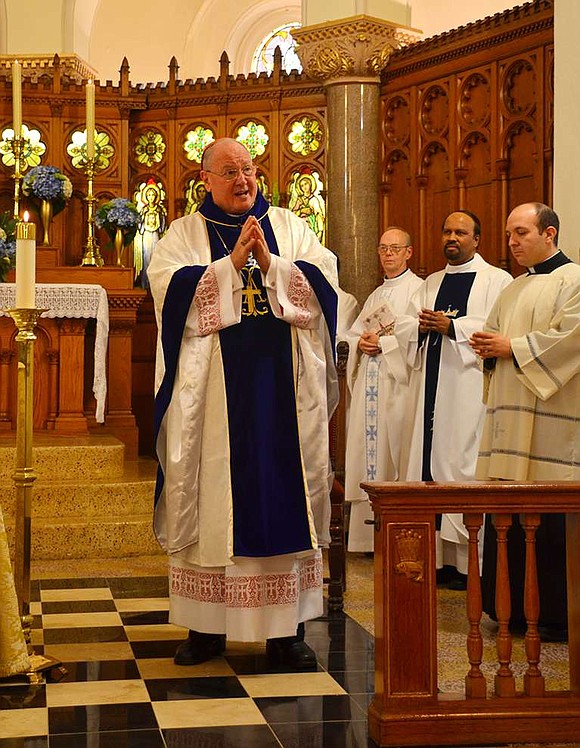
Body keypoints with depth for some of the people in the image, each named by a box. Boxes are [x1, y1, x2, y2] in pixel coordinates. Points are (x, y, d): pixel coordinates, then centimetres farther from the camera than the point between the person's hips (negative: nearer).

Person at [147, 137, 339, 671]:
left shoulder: (289, 226, 13)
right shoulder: (184, 235, 8)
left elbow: (324, 280, 0)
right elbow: (171, 288, -9)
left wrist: (270, 264, -12)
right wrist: (232, 262, -15)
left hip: (282, 385, 2)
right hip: (214, 391, -1)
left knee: (284, 491, 1)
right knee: (214, 497, 1)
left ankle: (286, 628, 7)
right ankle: (206, 626, 10)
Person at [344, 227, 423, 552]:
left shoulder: (418, 289, -1)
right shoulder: (376, 295, 24)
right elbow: (352, 333, 21)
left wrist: (383, 342, -14)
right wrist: (360, 343, -1)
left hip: (397, 386, -7)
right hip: (369, 387, 7)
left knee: (394, 452, -9)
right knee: (369, 454, 4)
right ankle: (372, 535, 7)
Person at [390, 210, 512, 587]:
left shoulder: (496, 280, 3)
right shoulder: (431, 283, 21)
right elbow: (404, 327, 15)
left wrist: (451, 326, -14)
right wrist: (421, 325, -6)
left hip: (469, 388, -6)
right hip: (430, 386, 6)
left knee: (463, 463, -9)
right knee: (428, 462, 3)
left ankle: (468, 559, -4)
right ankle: (434, 554, 7)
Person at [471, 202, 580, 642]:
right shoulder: (513, 290, 22)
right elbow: (493, 336, 24)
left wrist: (512, 347, -10)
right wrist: (488, 349, 1)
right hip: (510, 416, 8)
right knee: (507, 518, 6)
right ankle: (514, 608, 13)